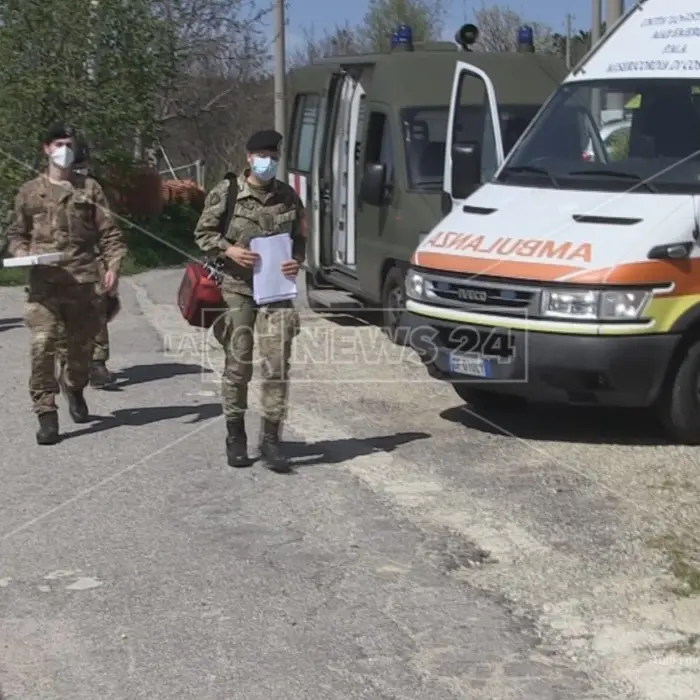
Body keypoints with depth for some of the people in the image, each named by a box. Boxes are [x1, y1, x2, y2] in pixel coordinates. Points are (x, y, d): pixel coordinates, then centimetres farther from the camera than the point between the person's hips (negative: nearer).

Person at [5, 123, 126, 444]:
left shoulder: (89, 189, 10)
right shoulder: (30, 190, 11)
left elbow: (109, 232, 7)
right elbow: (16, 232, 17)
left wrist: (113, 265, -7)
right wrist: (22, 253, -3)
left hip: (81, 280, 1)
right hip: (43, 282, -1)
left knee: (81, 343, 12)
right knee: (42, 343, -14)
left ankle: (75, 388, 42)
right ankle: (46, 414, -10)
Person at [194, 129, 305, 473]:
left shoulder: (288, 196, 7)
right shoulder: (226, 193, -1)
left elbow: (299, 238, 16)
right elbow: (203, 233, 4)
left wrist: (297, 260, -4)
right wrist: (229, 250, -13)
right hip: (237, 289, -2)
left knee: (277, 365, -4)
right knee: (238, 364, 5)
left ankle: (271, 437, 4)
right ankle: (235, 434, 19)